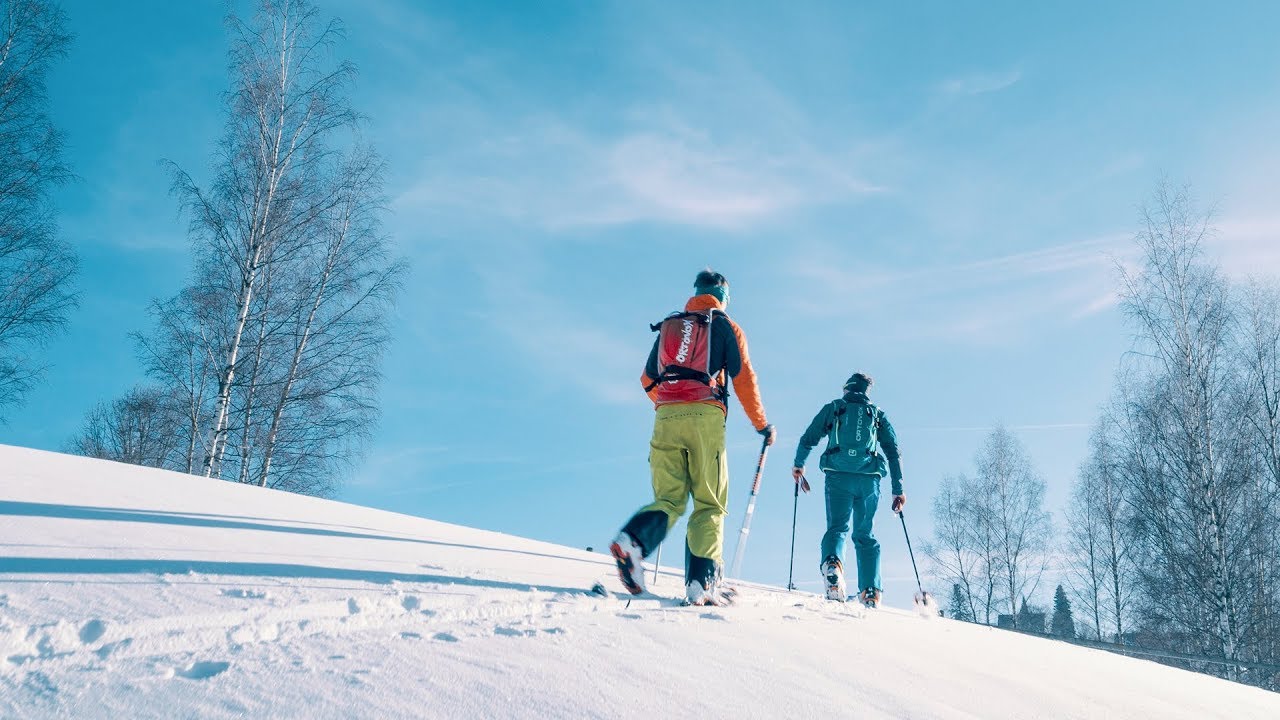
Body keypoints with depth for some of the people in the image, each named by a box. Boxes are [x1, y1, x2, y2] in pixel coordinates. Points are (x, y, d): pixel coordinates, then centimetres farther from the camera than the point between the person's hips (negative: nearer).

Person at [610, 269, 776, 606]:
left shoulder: (668, 326, 22)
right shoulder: (726, 326, 11)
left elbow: (648, 379, 24)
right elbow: (743, 379, 4)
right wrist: (762, 425, 12)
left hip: (666, 417, 3)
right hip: (705, 417, -3)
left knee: (669, 499, 6)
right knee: (709, 504, 1)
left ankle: (632, 540, -24)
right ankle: (701, 582, -12)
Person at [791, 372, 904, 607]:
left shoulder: (833, 408, 15)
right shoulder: (878, 414, 19)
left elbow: (808, 439, 11)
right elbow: (893, 451, 12)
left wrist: (798, 465, 27)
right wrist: (898, 489, 12)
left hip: (838, 476, -1)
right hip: (869, 479, 2)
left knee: (837, 527, 3)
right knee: (865, 535, 12)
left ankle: (832, 562, -30)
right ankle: (870, 591, 2)